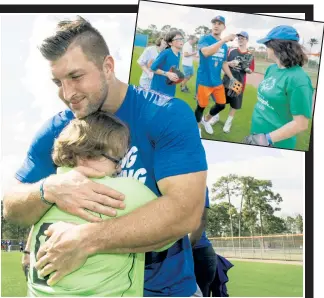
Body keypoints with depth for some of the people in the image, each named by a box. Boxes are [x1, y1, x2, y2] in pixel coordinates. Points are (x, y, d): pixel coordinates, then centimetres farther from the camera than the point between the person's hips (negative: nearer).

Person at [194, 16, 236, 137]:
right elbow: (206, 52, -31)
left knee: (221, 104, 13)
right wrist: (224, 40, -35)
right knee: (201, 106, 4)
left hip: (218, 82, 6)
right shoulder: (204, 39, -9)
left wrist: (232, 79, 9)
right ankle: (197, 128, 28)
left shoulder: (224, 46, 9)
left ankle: (206, 120, 40)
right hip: (204, 81, -6)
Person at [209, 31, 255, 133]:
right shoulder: (231, 51, -1)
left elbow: (251, 71, 5)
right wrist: (229, 63, -19)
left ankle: (228, 122, 23)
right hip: (227, 80, 1)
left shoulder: (250, 55, -1)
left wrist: (246, 68, -17)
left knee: (235, 104, 6)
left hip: (239, 82, 0)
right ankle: (216, 116, 34)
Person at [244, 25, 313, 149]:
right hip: (257, 135, 7)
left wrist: (267, 138, -22)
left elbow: (301, 124, -22)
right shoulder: (271, 68, 1)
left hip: (276, 143, -7)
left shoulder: (298, 79, -22)